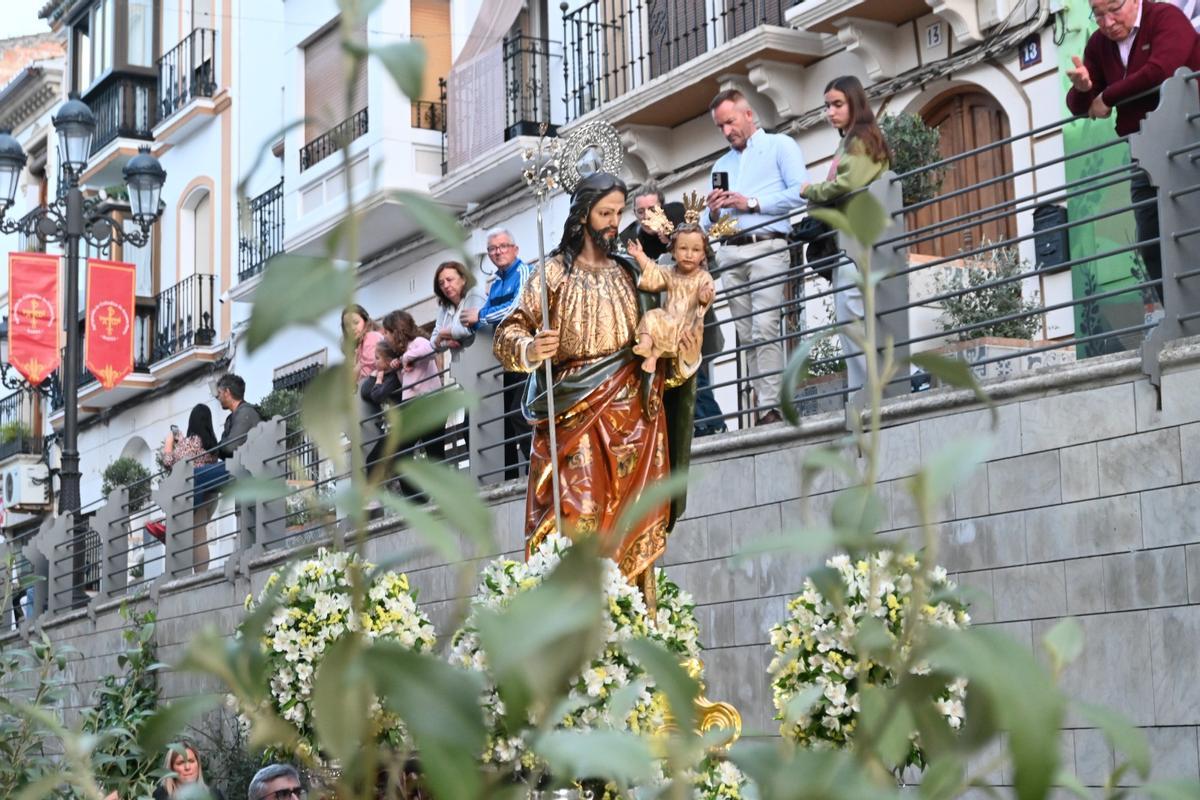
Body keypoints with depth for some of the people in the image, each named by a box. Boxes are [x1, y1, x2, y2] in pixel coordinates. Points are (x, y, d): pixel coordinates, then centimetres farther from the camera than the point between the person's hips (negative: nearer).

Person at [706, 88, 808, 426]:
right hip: (731, 252, 6)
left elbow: (800, 191, -5)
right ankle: (762, 404, -3)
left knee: (765, 328, -18)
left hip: (767, 246, -6)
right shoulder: (721, 165, 29)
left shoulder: (780, 145, 11)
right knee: (746, 335, -1)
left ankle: (772, 405, -22)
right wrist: (713, 214, 3)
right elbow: (711, 222, 27)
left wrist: (752, 203, -9)